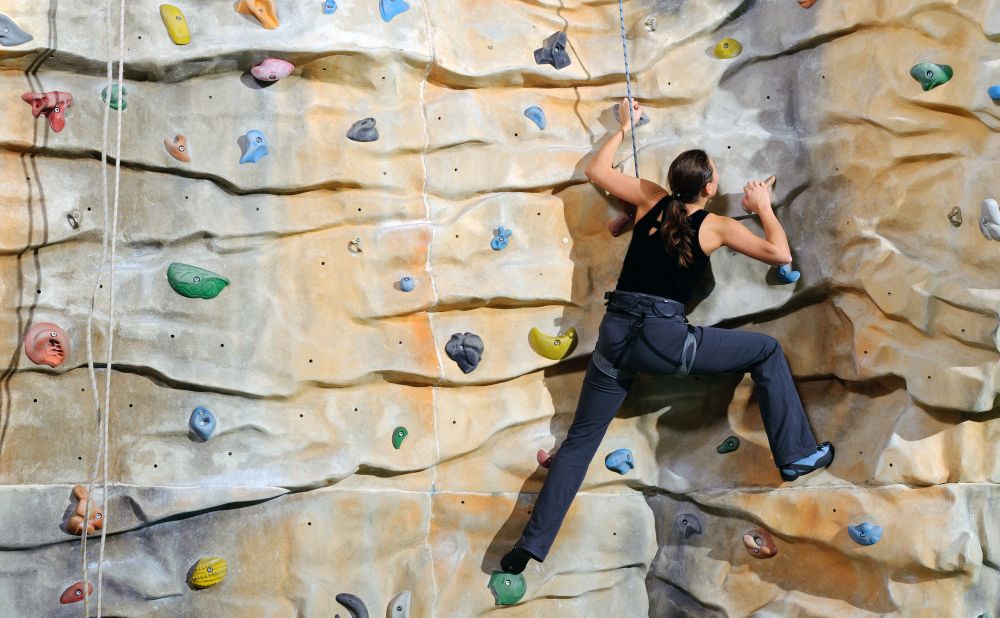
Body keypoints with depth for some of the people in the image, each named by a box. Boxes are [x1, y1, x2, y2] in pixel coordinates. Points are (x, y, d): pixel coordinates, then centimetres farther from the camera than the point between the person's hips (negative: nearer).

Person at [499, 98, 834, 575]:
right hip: (663, 338, -4)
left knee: (581, 438, 12)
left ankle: (532, 543, 10)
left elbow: (595, 171, 21)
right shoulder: (718, 227, 3)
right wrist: (764, 207, 19)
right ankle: (796, 455, 16)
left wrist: (624, 128, 31)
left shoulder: (652, 199, 11)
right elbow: (781, 254, 4)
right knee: (767, 351, 14)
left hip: (615, 333, 4)